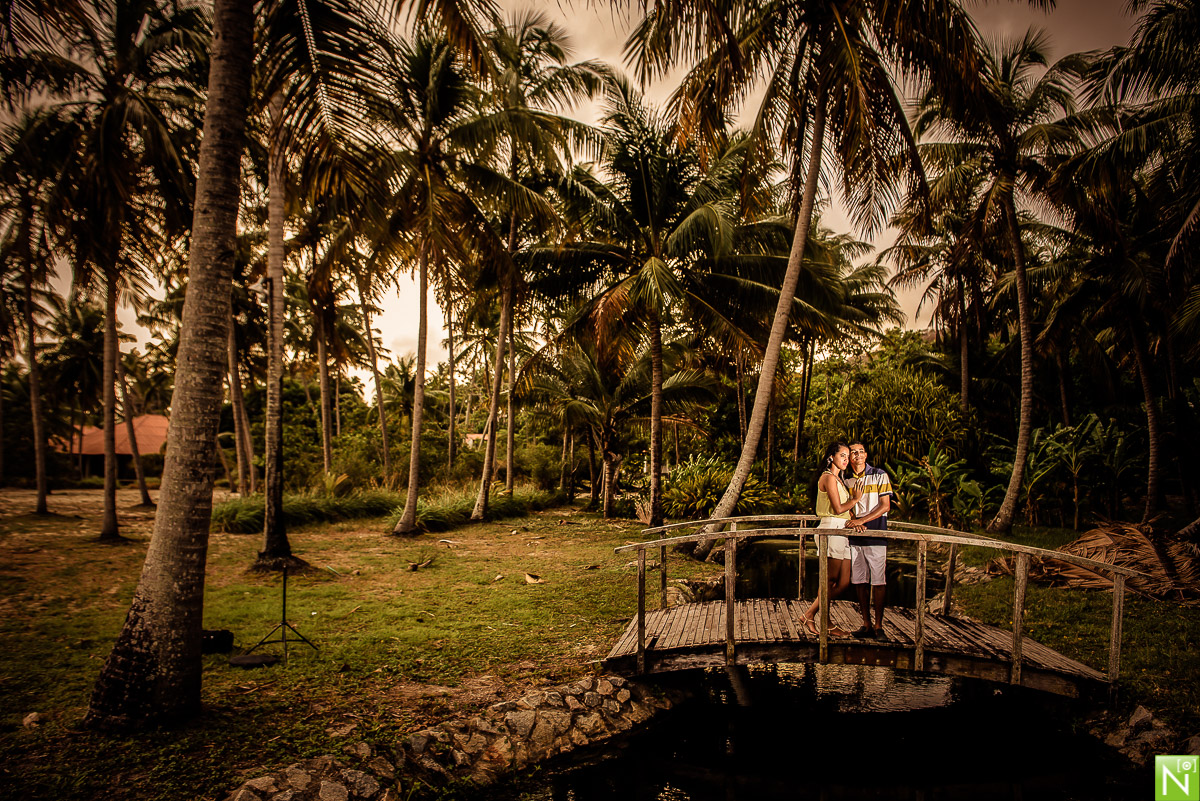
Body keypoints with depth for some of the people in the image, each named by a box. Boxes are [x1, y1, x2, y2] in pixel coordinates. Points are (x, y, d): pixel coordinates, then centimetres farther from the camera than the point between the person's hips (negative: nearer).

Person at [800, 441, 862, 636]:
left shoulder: (838, 479, 21)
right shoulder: (829, 477, -9)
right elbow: (838, 508, -15)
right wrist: (855, 499, 0)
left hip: (842, 531, 9)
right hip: (832, 529, -9)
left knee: (844, 582, 7)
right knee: (831, 580, -1)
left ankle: (810, 614, 14)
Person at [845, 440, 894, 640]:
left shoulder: (880, 476, 0)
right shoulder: (846, 479, 11)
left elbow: (885, 506, -5)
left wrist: (862, 520, -14)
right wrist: (854, 522, -6)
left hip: (876, 533, -3)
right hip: (854, 535, 4)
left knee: (878, 581, -3)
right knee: (859, 581, 5)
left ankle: (878, 626, 5)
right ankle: (866, 625, 12)